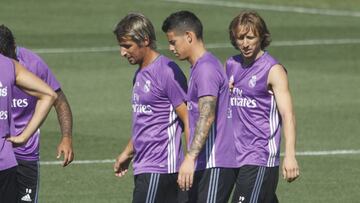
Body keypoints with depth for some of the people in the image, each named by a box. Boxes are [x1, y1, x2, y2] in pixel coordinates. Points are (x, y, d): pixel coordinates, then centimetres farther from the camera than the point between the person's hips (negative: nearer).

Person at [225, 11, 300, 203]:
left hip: (261, 158, -7)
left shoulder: (273, 70, -8)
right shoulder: (231, 65, 13)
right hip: (237, 156, 7)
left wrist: (290, 156, -27)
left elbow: (287, 115, -16)